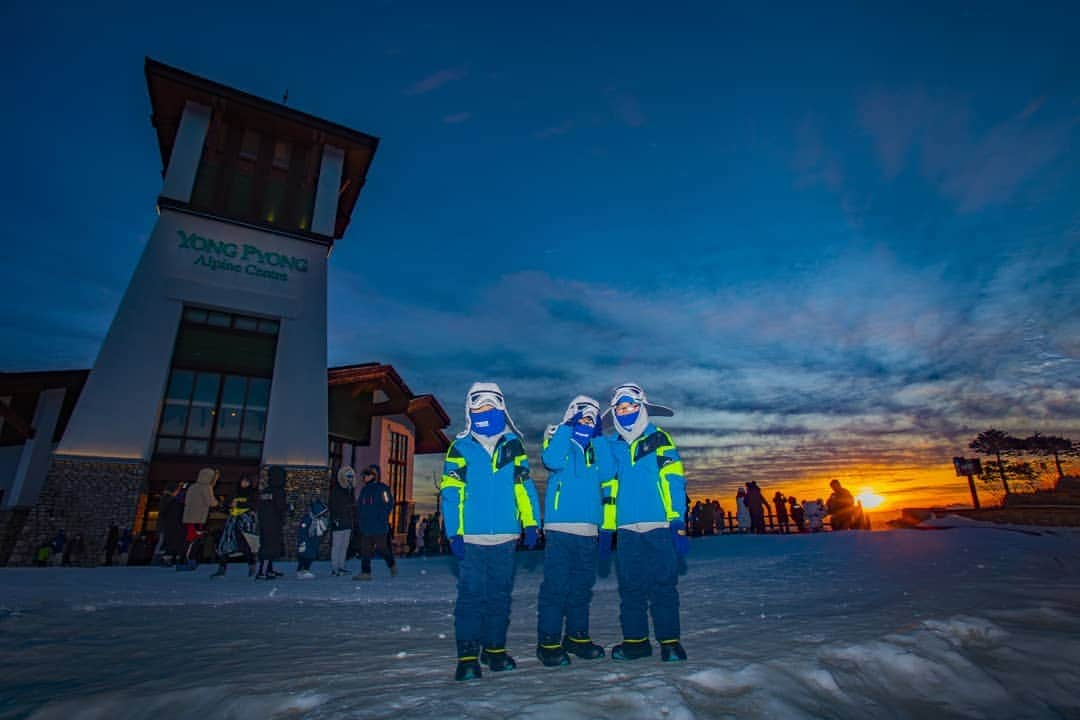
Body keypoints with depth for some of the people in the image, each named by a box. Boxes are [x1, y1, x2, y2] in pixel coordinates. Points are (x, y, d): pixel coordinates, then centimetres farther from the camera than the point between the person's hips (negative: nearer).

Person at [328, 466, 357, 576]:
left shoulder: (350, 489, 14)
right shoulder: (335, 489, -8)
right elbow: (333, 505, -12)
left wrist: (353, 517, 16)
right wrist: (334, 519, -17)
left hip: (348, 522, 8)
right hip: (338, 522, -8)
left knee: (345, 545, 11)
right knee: (336, 545, -5)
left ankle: (341, 567, 18)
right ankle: (334, 569, 0)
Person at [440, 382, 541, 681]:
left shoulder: (513, 445, 7)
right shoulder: (460, 447, -1)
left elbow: (524, 485, 7)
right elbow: (450, 492, -4)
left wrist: (531, 523, 0)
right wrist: (454, 532, -10)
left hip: (505, 536, 3)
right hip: (472, 537, -2)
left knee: (500, 595, 12)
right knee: (471, 595, 0)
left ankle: (495, 648, 27)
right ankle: (468, 656, 11)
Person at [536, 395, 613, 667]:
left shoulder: (596, 447, 17)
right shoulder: (558, 438, 5)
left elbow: (607, 475, -1)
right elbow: (552, 461, -17)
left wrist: (597, 438, -2)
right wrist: (567, 428, -10)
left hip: (588, 530, 5)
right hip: (559, 527, -5)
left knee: (582, 586, 13)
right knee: (555, 586, -5)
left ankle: (577, 637, 25)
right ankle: (548, 642, 5)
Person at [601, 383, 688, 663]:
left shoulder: (660, 440, 2)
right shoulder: (612, 446, 12)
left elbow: (675, 482, -3)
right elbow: (608, 488, 14)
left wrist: (678, 523, -9)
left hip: (659, 527, -3)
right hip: (627, 529, 3)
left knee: (663, 586, 3)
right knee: (630, 587, 9)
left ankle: (669, 640, 17)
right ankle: (635, 640, 21)